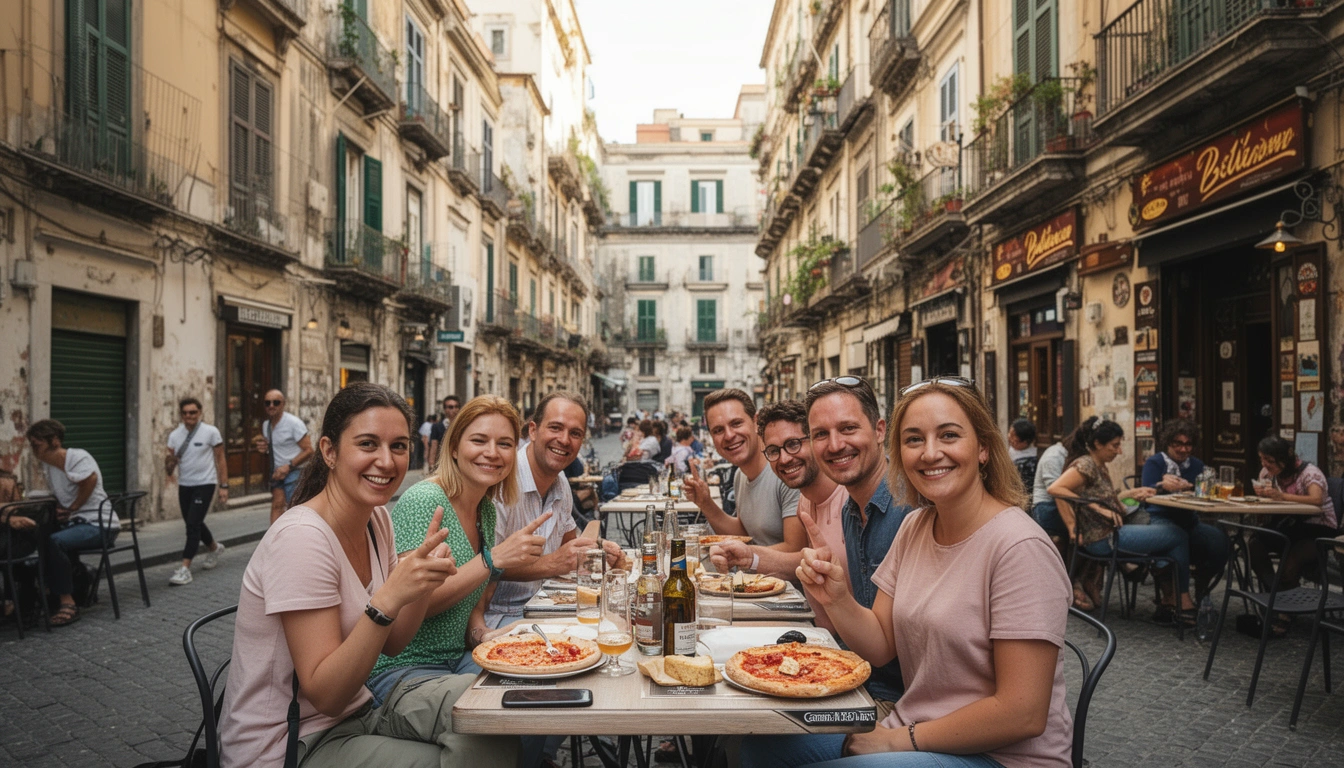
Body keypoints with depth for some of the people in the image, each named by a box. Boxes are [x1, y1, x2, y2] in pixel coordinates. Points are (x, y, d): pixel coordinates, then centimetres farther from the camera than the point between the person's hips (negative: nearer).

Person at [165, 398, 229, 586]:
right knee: (194, 524, 17)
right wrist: (169, 461, -20)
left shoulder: (210, 432, -8)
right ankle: (214, 548, 44)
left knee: (193, 524, -14)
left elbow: (220, 460, -5)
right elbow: (169, 470, 4)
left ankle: (185, 568, -12)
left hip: (205, 484, -5)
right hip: (184, 485, 5)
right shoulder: (174, 435, 3)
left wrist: (224, 486, -9)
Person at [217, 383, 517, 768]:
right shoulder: (301, 537, -24)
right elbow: (325, 695, -24)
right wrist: (389, 598, -37)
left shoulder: (377, 518, -1)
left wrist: (424, 580, -16)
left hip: (355, 709, 7)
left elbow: (390, 644, 3)